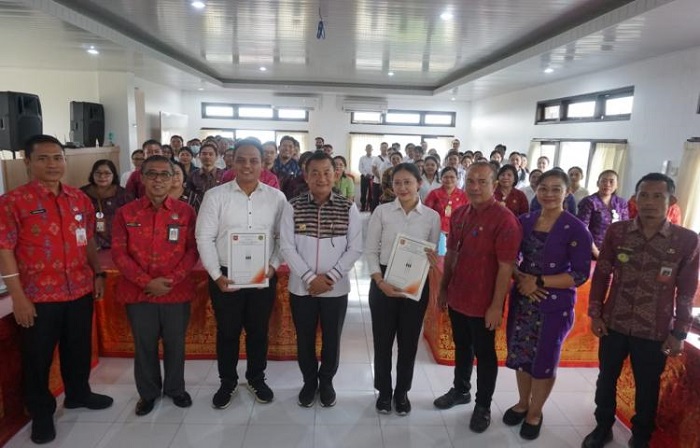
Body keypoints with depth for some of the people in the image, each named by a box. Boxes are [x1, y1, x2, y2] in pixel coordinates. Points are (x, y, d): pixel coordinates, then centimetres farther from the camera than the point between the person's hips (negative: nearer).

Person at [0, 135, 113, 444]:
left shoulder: (79, 199, 5)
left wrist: (98, 273, 10)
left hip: (80, 291, 5)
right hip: (39, 295, -4)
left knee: (78, 348, 19)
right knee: (38, 357, 11)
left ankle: (78, 394, 42)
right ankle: (41, 414, 30)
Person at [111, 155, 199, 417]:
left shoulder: (185, 212, -1)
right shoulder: (126, 213, 0)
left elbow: (193, 250, -3)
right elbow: (119, 253, -4)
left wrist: (171, 280, -13)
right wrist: (147, 282, -14)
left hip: (176, 292, 0)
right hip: (138, 293, 0)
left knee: (175, 343, 12)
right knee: (144, 345, 13)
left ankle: (175, 388, 34)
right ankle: (148, 392, 34)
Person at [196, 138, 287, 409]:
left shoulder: (276, 198, 0)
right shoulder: (215, 195, -4)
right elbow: (204, 237, -5)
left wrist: (273, 265, -9)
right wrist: (216, 274, -11)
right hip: (226, 276, -1)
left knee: (258, 331, 15)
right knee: (227, 331, 13)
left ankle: (256, 378, 37)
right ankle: (227, 382, 34)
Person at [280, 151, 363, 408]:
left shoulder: (349, 208, -5)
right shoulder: (293, 207, -4)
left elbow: (355, 248, -5)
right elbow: (287, 247, -7)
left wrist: (330, 276, -14)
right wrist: (310, 278, -14)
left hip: (336, 288, 0)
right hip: (301, 286, 0)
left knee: (332, 339, 14)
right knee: (304, 338, 14)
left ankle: (326, 382, 37)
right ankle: (309, 382, 37)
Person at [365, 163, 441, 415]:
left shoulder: (432, 216, -1)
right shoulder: (382, 211, -4)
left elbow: (433, 253, 7)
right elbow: (370, 250, -2)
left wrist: (433, 261, -17)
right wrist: (380, 282, -14)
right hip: (383, 284, -1)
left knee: (409, 341, 13)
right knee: (382, 339, 10)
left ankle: (402, 392, 34)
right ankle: (384, 391, 31)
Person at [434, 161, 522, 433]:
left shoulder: (504, 219, -18)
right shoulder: (458, 215, 4)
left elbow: (506, 267, -18)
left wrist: (496, 306, -18)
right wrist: (443, 288, 13)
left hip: (483, 304, -6)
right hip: (457, 298, 6)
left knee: (484, 354, 12)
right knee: (461, 347, 22)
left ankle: (483, 406, 30)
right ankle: (460, 390, 42)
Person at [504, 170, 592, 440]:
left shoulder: (576, 229, -12)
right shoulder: (524, 221, 1)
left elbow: (581, 275, -13)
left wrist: (539, 281, -20)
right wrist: (522, 279, -12)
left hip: (555, 305, -4)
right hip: (521, 299, 4)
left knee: (544, 360, 12)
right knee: (520, 354, 14)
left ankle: (535, 413, 33)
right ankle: (522, 403, 38)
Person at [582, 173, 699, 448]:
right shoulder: (616, 231, -6)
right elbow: (601, 274, 1)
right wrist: (595, 313, -1)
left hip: (655, 332, -1)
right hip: (613, 324, 1)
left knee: (647, 389, 17)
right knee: (606, 380, 17)